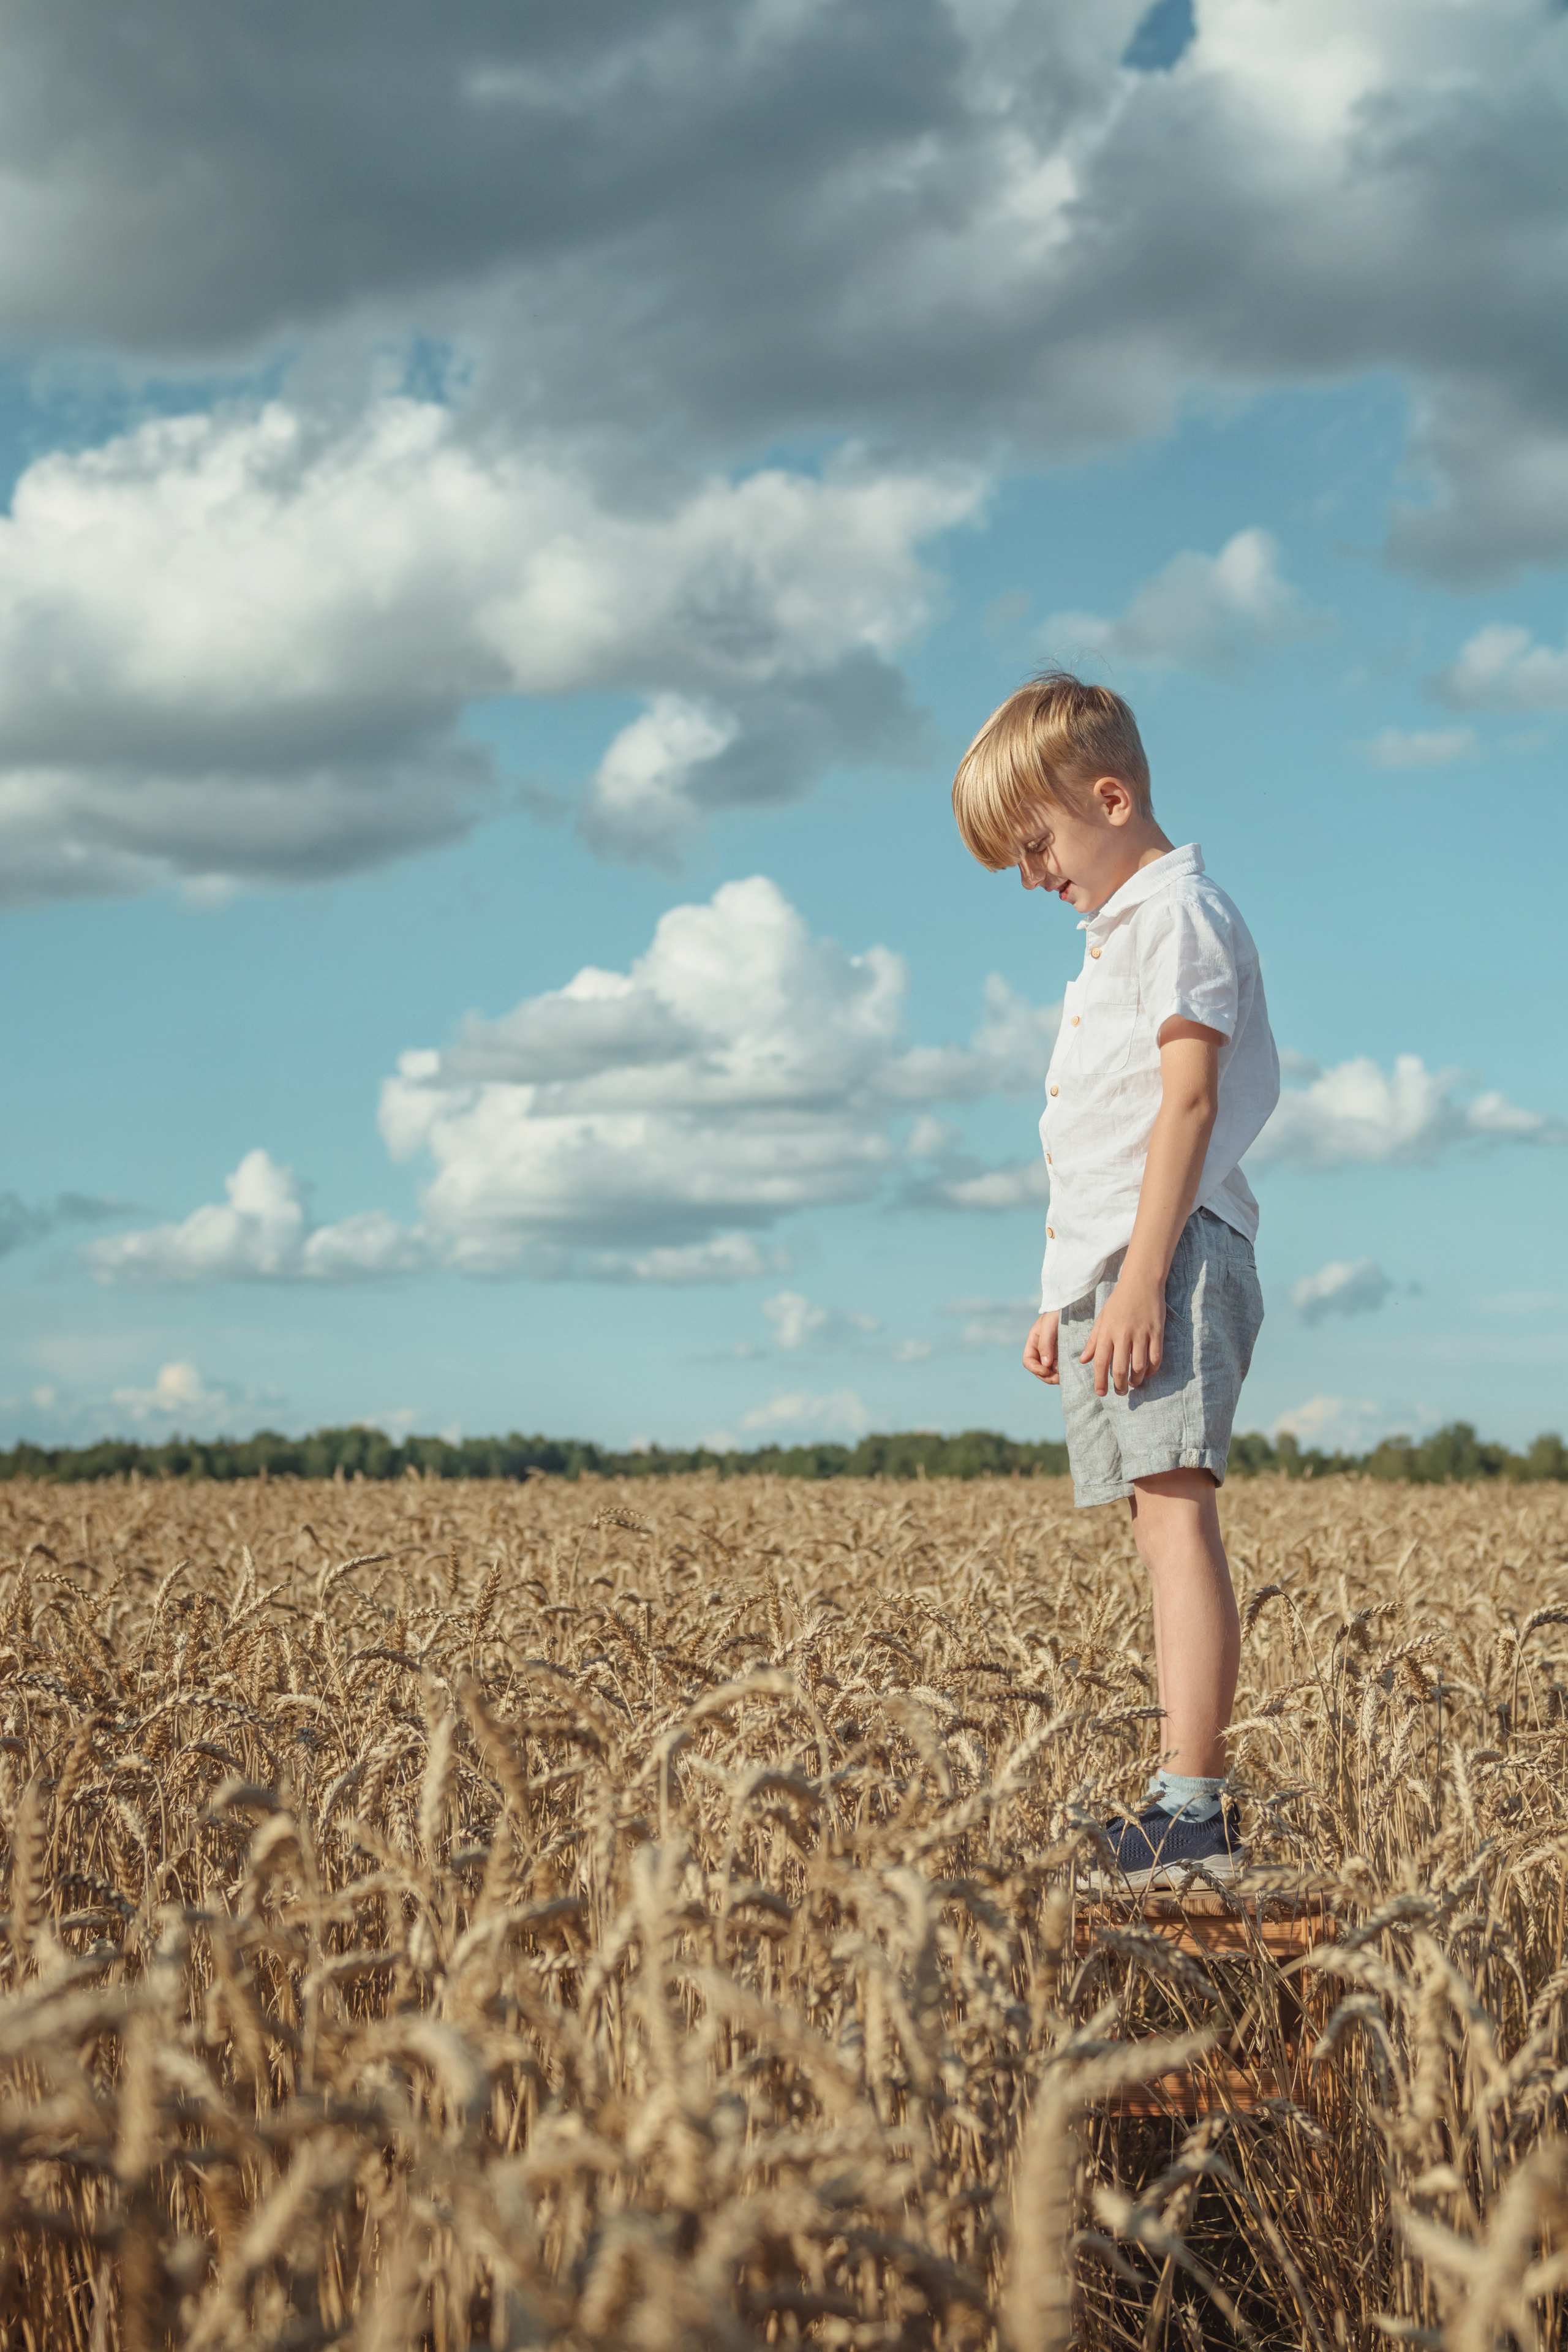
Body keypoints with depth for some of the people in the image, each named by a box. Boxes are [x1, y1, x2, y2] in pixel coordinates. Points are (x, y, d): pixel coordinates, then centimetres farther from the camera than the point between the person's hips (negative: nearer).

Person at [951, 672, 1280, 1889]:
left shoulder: (1178, 910, -6)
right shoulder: (1115, 933, 25)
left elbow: (1188, 1103, -16)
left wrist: (1143, 1279, -23)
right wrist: (1066, 1299, 24)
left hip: (1170, 1257, -10)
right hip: (1103, 1266, 10)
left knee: (1176, 1510, -16)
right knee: (1163, 1523, 8)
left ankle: (1193, 1808, -22)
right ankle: (1192, 1814, 10)